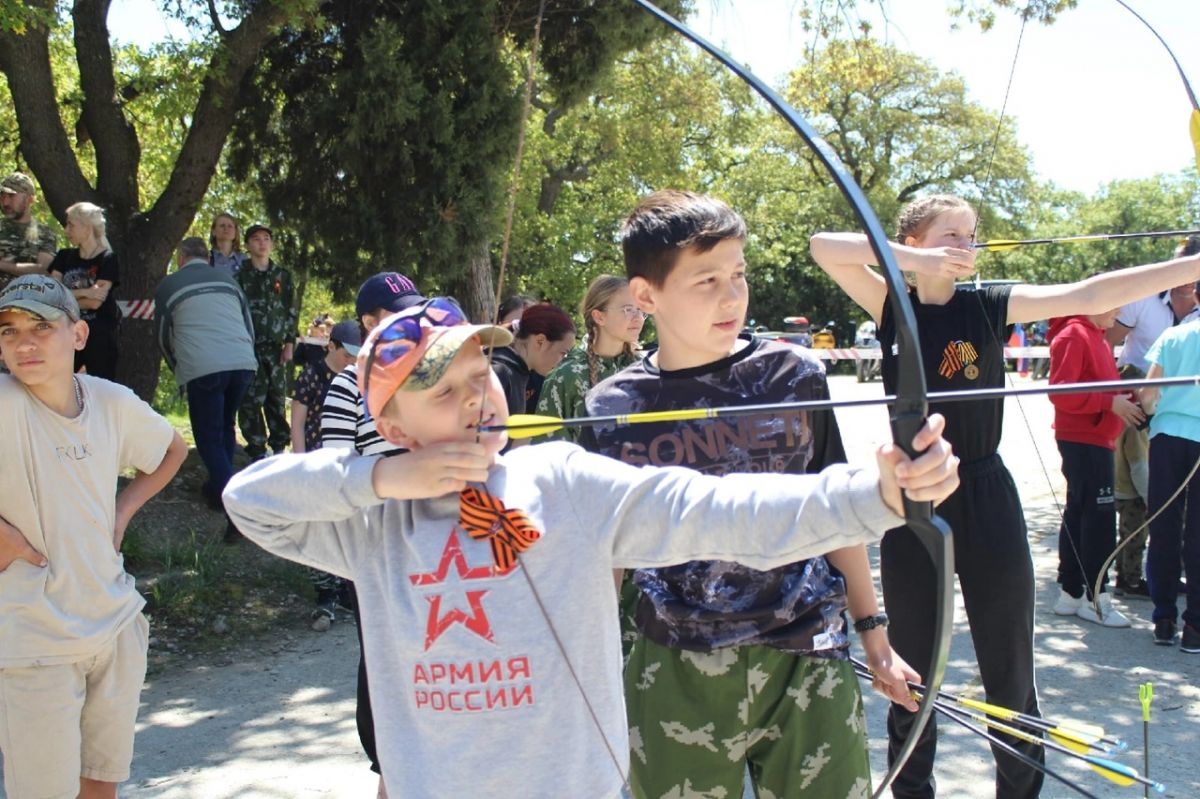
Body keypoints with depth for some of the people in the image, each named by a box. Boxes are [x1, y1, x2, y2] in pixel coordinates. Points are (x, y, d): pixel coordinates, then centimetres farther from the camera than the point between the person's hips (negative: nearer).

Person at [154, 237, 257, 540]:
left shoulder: (168, 285, 11)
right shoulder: (227, 280, 20)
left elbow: (162, 336, 19)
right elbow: (249, 327, 23)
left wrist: (179, 369, 35)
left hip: (203, 368, -4)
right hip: (243, 364, 4)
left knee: (209, 438, 2)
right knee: (225, 427, 24)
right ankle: (219, 488, 31)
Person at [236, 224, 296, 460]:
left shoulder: (283, 276, 13)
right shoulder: (240, 276, 4)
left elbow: (291, 311, 12)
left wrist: (289, 343, 4)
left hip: (275, 347, 2)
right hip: (249, 347, -2)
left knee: (277, 399, 4)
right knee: (251, 400, -7)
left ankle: (279, 447, 13)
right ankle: (257, 452, -1)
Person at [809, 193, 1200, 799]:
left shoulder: (989, 306, 0)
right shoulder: (893, 307, -1)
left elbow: (1086, 297, -11)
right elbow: (824, 246, -14)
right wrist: (917, 261, -24)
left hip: (987, 499, 1)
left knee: (1010, 671, 8)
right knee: (912, 670, 12)